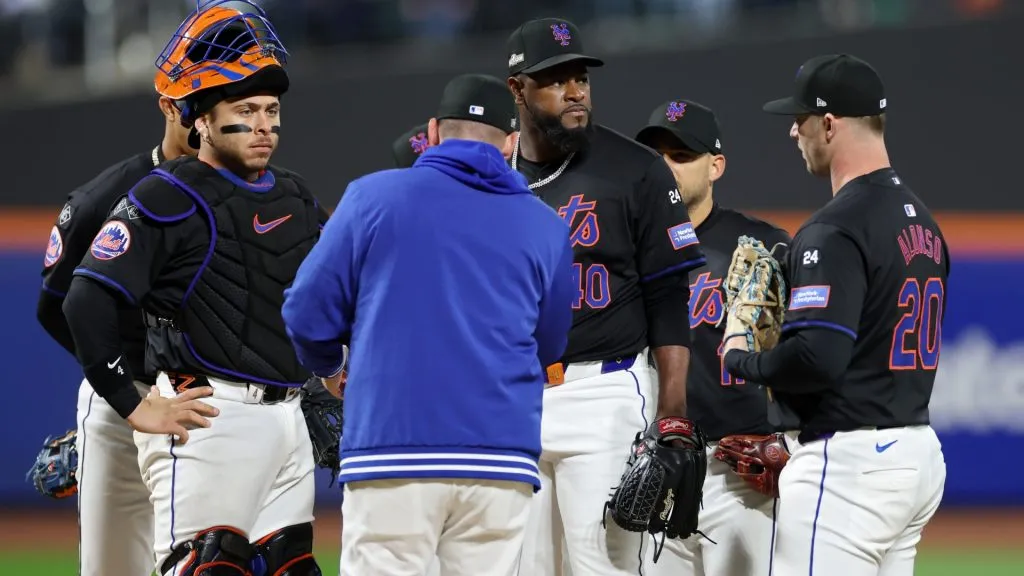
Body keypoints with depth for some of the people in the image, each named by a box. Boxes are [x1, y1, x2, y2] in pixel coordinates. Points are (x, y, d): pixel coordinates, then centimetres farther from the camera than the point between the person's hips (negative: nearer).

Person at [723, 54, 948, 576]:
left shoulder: (834, 230, -16)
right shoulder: (922, 219, 15)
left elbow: (818, 356, -25)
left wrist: (743, 362, -7)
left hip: (849, 461, -10)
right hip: (918, 451, 10)